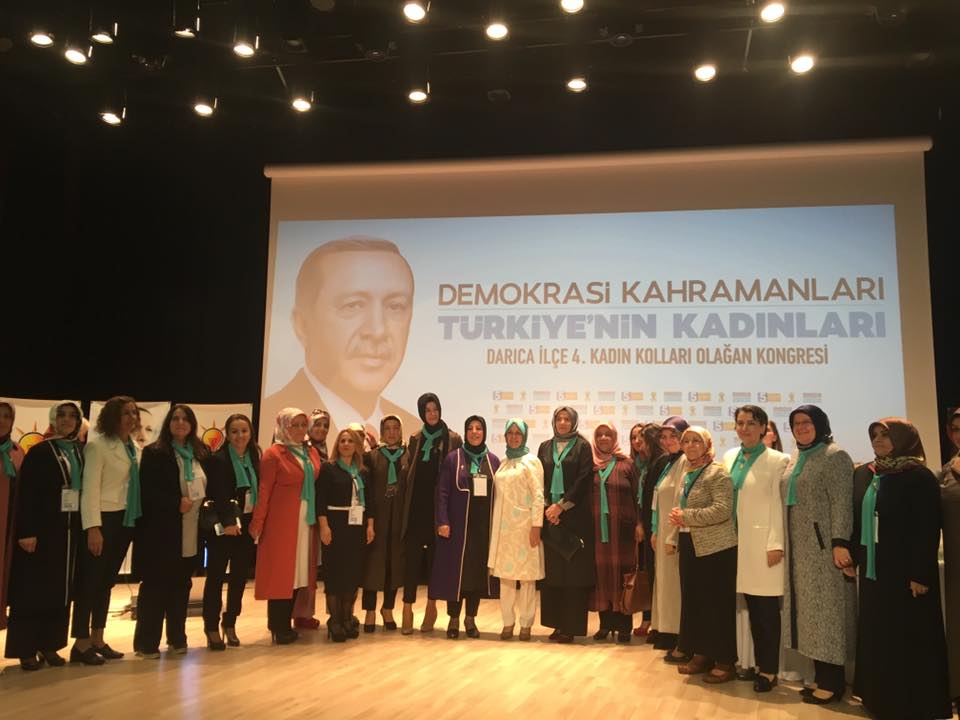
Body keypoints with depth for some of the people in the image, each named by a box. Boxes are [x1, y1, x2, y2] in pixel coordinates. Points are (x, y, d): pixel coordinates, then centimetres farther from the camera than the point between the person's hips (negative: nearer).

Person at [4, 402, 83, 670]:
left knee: (61, 588, 8)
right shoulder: (39, 452, -5)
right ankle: (26, 649, 11)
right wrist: (26, 531, -16)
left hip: (71, 529, 5)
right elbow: (25, 493, -9)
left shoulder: (82, 452, 9)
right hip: (42, 528, -4)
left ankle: (49, 645, 18)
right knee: (33, 588, 2)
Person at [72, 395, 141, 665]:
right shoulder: (97, 445, -11)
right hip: (104, 519, -7)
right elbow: (90, 488, -16)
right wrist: (93, 528, -21)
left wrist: (138, 517, 8)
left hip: (126, 520, 7)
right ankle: (81, 644, 11)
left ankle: (97, 640, 22)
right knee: (89, 581, 2)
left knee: (107, 581, 13)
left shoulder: (134, 448, 10)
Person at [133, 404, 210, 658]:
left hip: (190, 533, 5)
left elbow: (209, 486, 15)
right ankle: (147, 642, 11)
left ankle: (177, 637, 21)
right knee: (155, 585, 2)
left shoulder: (201, 454, 10)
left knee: (181, 585, 11)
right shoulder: (154, 453, -5)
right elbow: (147, 491, -12)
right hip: (161, 531, -5)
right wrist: (176, 502, -17)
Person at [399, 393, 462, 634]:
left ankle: (431, 605, 18)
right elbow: (408, 470, 12)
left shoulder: (452, 439, 3)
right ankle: (408, 607, 2)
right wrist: (405, 503, 0)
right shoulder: (415, 439, 12)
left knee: (435, 556, 6)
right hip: (416, 505, 2)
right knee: (412, 556, -2)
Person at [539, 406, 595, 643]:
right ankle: (557, 623, 10)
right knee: (552, 570, 3)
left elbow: (583, 479, -6)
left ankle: (571, 625, 2)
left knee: (574, 570, -3)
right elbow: (540, 480, 10)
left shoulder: (583, 446, 2)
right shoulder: (545, 447, 14)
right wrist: (547, 507, -4)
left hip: (575, 516, -4)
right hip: (550, 515, 4)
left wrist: (562, 506, -11)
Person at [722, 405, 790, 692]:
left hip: (763, 542, -5)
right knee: (751, 607, 10)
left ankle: (769, 669, 10)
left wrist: (776, 544, -14)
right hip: (738, 541, 5)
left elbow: (778, 505, -9)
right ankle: (756, 663, 20)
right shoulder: (729, 457, 11)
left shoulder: (777, 461, -5)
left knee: (767, 609, 0)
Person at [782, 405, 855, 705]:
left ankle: (833, 682, 6)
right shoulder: (794, 458, 15)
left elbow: (841, 502, -15)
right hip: (799, 547, 8)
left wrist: (840, 543, -22)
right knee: (809, 610, 10)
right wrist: (783, 543, 16)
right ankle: (822, 676, 19)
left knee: (826, 609, -3)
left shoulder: (835, 456, -8)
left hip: (823, 546, -8)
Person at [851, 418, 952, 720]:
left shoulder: (919, 477, -11)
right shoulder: (863, 474, 8)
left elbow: (929, 529, -14)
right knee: (875, 636, 12)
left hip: (905, 572, -6)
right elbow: (855, 518, 12)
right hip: (872, 570, 6)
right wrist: (851, 555, 8)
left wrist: (921, 574, -18)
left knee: (910, 639, 3)